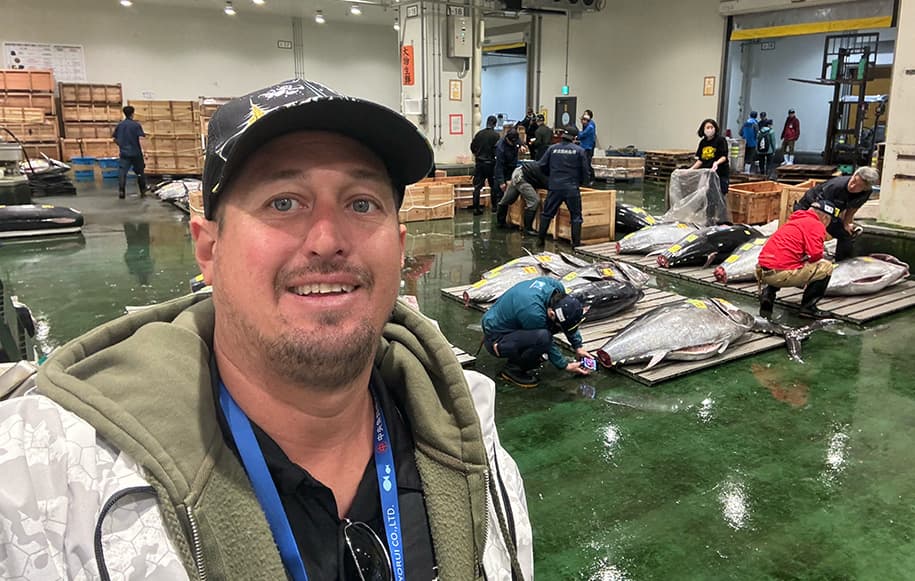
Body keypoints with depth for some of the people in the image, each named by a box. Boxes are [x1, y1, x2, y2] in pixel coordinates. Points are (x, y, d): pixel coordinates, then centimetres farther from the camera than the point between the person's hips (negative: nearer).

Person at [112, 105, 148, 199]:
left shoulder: (119, 125, 6)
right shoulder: (136, 125, -6)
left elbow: (114, 138, 9)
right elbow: (142, 137, -18)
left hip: (124, 153, 2)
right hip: (135, 153, -2)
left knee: (122, 172, -2)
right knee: (140, 172, 12)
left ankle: (121, 191, -15)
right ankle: (143, 191, 20)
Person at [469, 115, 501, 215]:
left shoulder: (479, 133, 1)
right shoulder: (496, 135, -11)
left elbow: (472, 146, 7)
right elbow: (497, 149, -13)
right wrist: (493, 156, 7)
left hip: (479, 163, 3)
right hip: (490, 163, -3)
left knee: (477, 186, 5)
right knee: (493, 185, 12)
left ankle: (476, 208, 2)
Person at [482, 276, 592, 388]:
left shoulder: (557, 286, -16)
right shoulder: (533, 312, -37)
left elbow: (570, 322, 4)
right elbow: (546, 341, -18)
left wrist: (578, 346, 5)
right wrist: (566, 366, -7)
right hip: (495, 340, -8)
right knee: (542, 337, -33)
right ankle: (513, 369, -8)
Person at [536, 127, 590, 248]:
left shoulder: (552, 148, 3)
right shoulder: (579, 150, -1)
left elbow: (542, 165, 3)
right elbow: (585, 170, -1)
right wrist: (580, 182, 18)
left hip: (555, 187, 2)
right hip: (572, 188, -2)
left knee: (547, 214, 15)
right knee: (576, 216, 7)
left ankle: (541, 239, 18)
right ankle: (576, 242, 5)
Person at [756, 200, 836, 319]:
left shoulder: (794, 221, 24)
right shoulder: (817, 225, -1)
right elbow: (815, 254, -12)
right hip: (781, 273, -8)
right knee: (826, 266, 8)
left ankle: (768, 293, 14)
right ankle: (808, 307, 8)